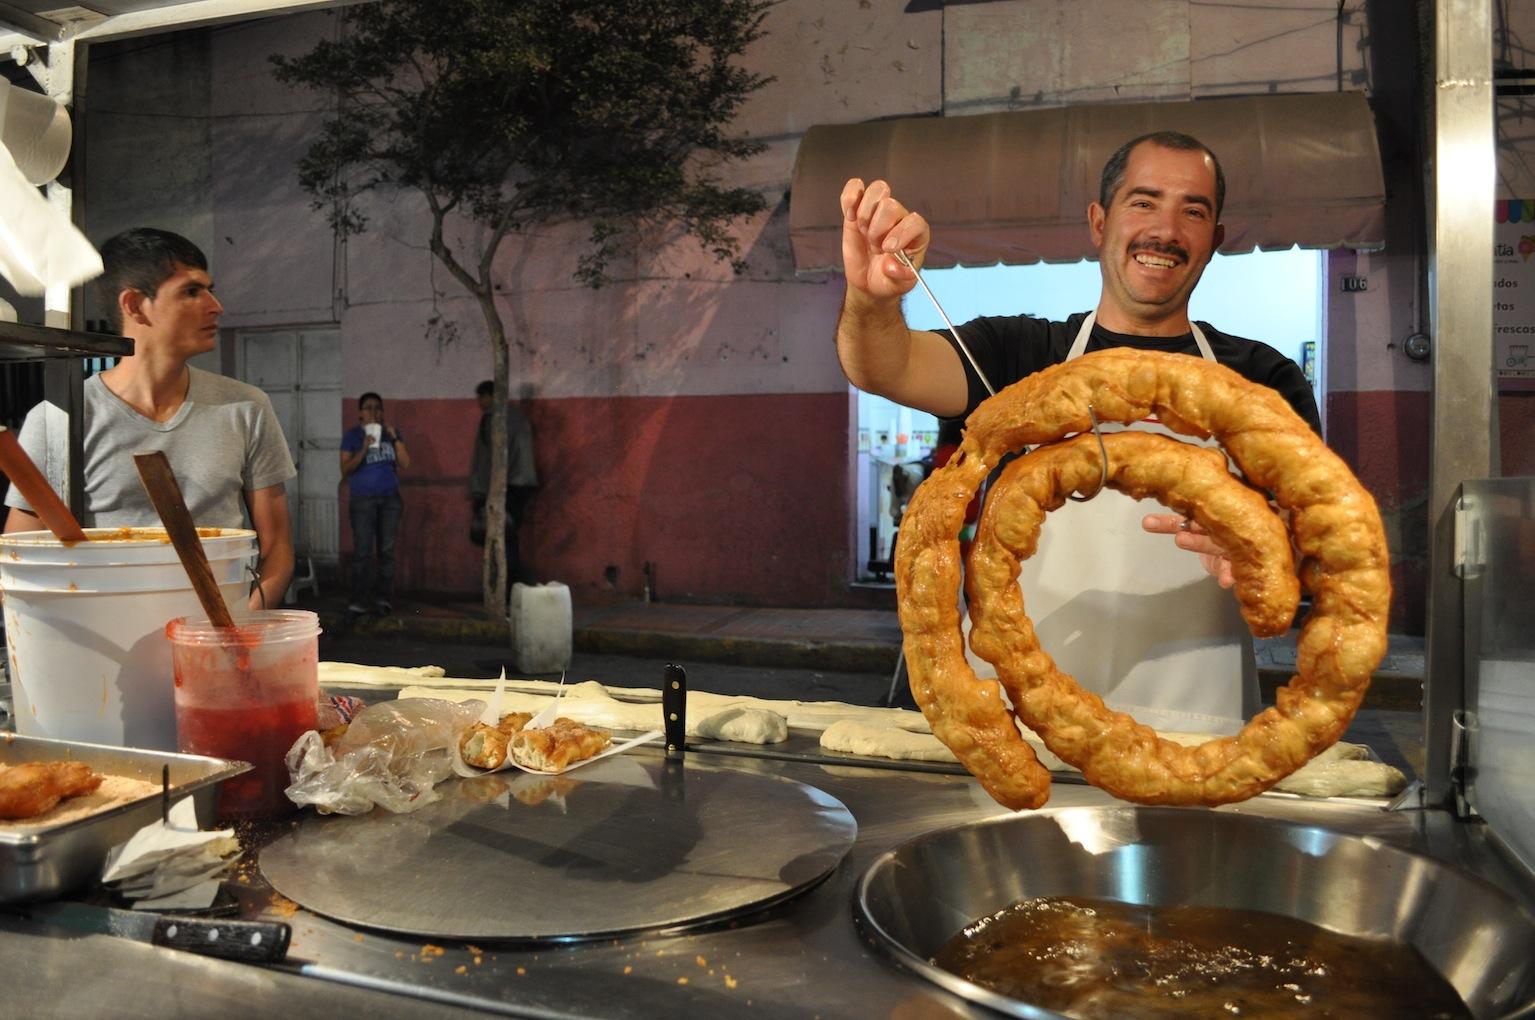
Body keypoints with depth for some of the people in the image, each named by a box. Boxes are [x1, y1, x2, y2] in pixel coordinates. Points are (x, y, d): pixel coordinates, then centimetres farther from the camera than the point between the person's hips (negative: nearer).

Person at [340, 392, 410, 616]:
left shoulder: (391, 432, 10)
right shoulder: (352, 435, 2)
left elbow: (405, 464, 3)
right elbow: (345, 470, -5)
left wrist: (395, 439, -9)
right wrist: (363, 451, -18)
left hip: (390, 498, 3)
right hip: (363, 499, -3)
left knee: (386, 549, 1)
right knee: (362, 551, -9)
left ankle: (384, 597, 5)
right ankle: (359, 599, -9)